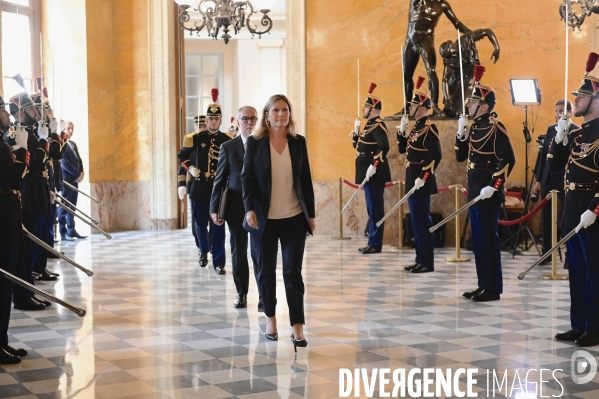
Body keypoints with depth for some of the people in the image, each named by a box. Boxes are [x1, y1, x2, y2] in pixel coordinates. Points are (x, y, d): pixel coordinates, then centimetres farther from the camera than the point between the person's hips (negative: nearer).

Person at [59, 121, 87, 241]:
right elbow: (64, 162, -17)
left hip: (74, 178, 9)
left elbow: (79, 160, 18)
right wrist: (77, 174, -15)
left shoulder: (73, 144, 20)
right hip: (65, 178, -9)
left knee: (72, 205, 10)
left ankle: (71, 230, 14)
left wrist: (81, 173, 0)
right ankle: (63, 232, -5)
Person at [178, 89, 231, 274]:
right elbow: (182, 155, 11)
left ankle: (219, 262, 1)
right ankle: (204, 250, 37)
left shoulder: (227, 140, -1)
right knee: (200, 222, 10)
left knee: (219, 225, -3)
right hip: (201, 187, 1)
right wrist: (190, 169, -3)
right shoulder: (196, 137, 1)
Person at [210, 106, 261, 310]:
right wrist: (214, 208, -2)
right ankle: (241, 293, 21)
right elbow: (220, 179, 5)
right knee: (238, 252, 9)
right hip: (236, 207, 2)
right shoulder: (228, 147, 5)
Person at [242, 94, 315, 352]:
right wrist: (249, 209, -16)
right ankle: (270, 318, 26)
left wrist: (311, 214, 6)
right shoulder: (255, 142, -1)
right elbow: (247, 178, -4)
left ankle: (297, 327, -3)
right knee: (266, 270, 10)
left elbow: (306, 180, 7)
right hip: (264, 219, -1)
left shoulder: (298, 142, 4)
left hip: (294, 218, 1)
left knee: (293, 272, -2)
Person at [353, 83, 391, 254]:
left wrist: (374, 166, -27)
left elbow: (383, 146, -25)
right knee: (372, 207, 13)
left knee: (375, 207, -6)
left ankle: (376, 244, -2)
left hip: (374, 173, -10)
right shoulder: (370, 124, 17)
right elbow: (358, 146, 22)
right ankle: (372, 242, 19)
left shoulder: (378, 125, -13)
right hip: (368, 174, 10)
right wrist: (356, 133, 6)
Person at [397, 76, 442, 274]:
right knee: (417, 220, 12)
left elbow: (436, 156, -20)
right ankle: (420, 259, 18)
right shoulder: (416, 127, 14)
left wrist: (423, 178, -22)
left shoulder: (429, 128, -14)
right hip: (412, 179, 10)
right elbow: (402, 149, 19)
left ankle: (427, 263, -1)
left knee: (423, 220, -6)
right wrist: (402, 130, 7)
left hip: (420, 181, -10)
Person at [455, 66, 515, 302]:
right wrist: (461, 133, 2)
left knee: (488, 238, -4)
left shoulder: (496, 129, -13)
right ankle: (483, 285, 19)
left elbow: (508, 160, -19)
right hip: (475, 190, 9)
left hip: (488, 192, -9)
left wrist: (494, 186, -23)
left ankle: (493, 288, 3)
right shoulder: (475, 127, 13)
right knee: (478, 239, 12)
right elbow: (460, 157, 15)